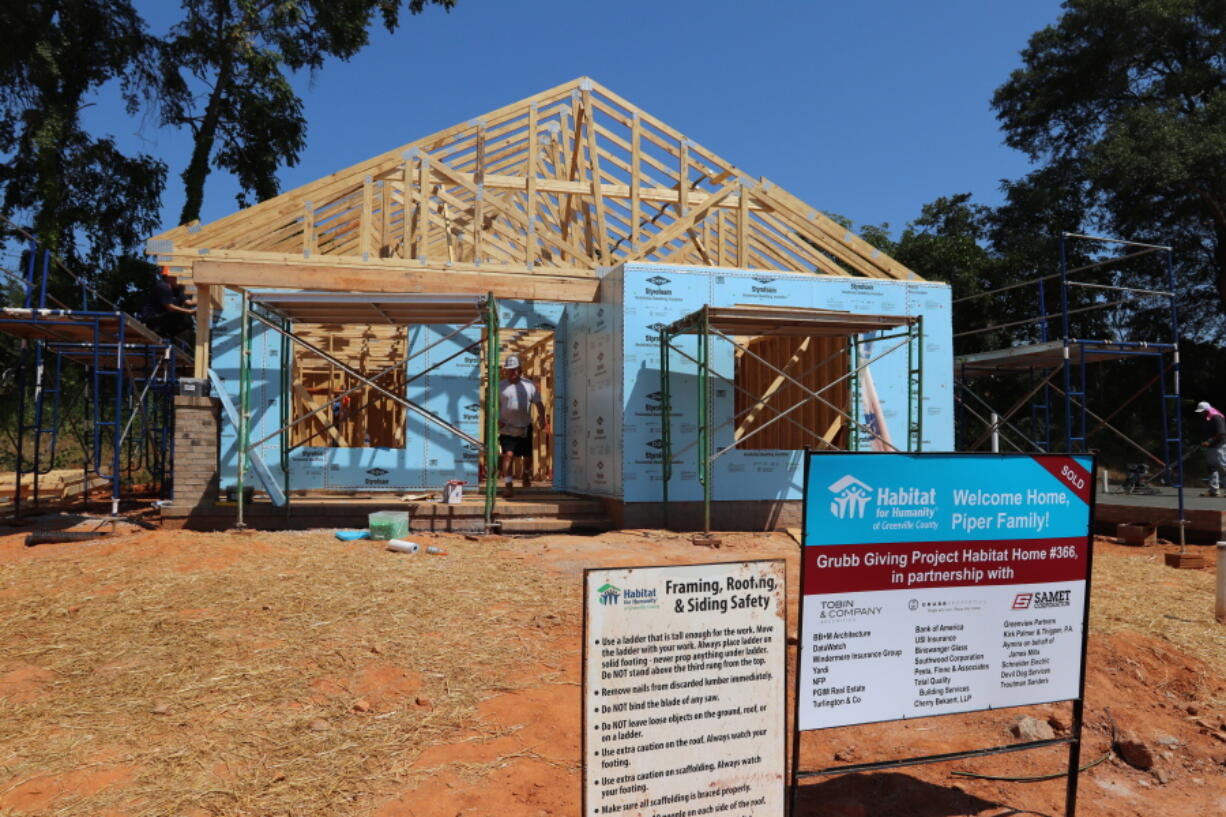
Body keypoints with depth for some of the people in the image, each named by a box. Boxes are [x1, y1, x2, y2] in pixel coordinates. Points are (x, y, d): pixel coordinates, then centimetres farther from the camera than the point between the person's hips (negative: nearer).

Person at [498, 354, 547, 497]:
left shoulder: (529, 385, 5)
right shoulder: (500, 386, 2)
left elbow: (538, 403, 6)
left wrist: (542, 417, -9)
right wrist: (497, 419, -11)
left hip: (525, 428, 2)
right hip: (507, 428, -2)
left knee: (527, 456, 11)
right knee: (508, 455, -16)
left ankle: (526, 474, 42)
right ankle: (509, 485, -15)